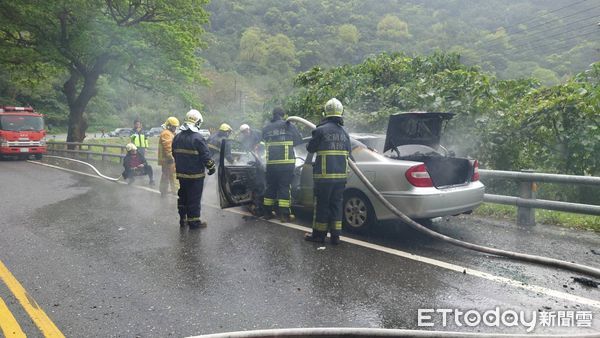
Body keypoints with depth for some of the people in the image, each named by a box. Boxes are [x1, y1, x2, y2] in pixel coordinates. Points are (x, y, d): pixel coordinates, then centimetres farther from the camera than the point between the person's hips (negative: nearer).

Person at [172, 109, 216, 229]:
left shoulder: (177, 137, 6)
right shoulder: (198, 138, -17)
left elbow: (174, 154, 17)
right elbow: (206, 155, -16)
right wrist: (211, 167, -2)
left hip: (181, 173, 7)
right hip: (195, 174, -7)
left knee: (182, 196, 17)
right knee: (194, 198, 1)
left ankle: (182, 219, 25)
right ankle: (194, 221, 7)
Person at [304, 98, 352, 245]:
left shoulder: (321, 130, -9)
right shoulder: (344, 133, 8)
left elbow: (310, 148, 1)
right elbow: (349, 153, 14)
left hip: (324, 175, -5)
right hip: (341, 175, 5)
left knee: (322, 205, 4)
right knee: (336, 204, 11)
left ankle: (319, 234, 12)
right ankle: (335, 235, 14)